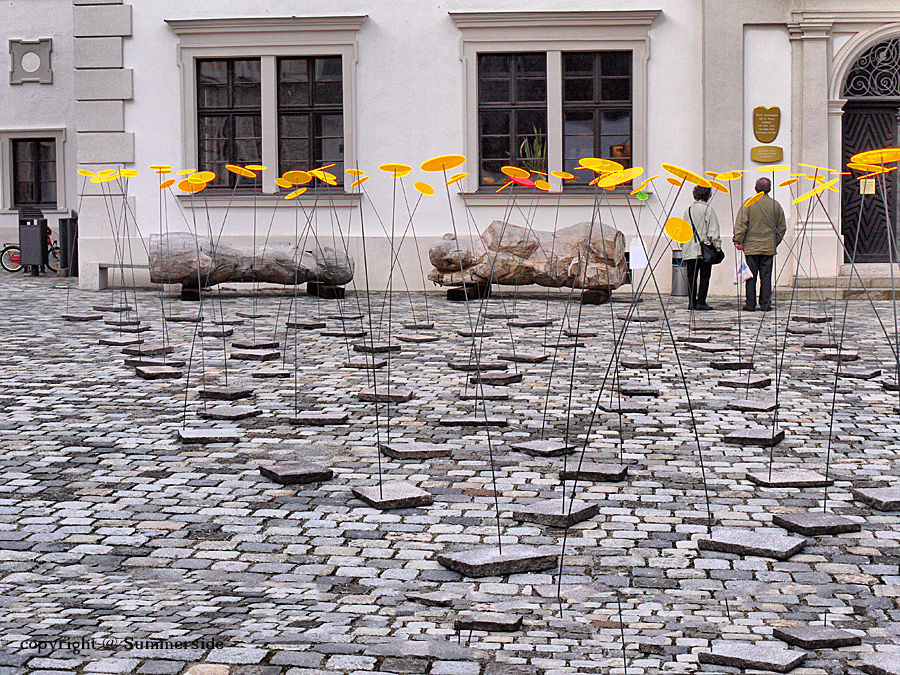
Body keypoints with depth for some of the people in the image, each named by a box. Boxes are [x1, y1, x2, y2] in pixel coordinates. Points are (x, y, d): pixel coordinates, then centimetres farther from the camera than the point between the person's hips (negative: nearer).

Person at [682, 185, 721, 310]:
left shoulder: (688, 210, 9)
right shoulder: (708, 210, -7)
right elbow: (713, 232, -9)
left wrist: (684, 248, 19)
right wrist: (717, 247, -4)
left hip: (690, 250, 5)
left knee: (691, 276, 8)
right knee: (704, 276, 0)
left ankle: (691, 301, 6)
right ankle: (701, 302, -3)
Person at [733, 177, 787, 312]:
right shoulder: (776, 205, 5)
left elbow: (741, 224, -9)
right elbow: (782, 228, 11)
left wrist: (738, 240, -5)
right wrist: (775, 243, 20)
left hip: (751, 247, -2)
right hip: (769, 247, 2)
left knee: (751, 276, 2)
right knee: (766, 276, 5)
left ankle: (750, 304, 3)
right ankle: (765, 304, 4)